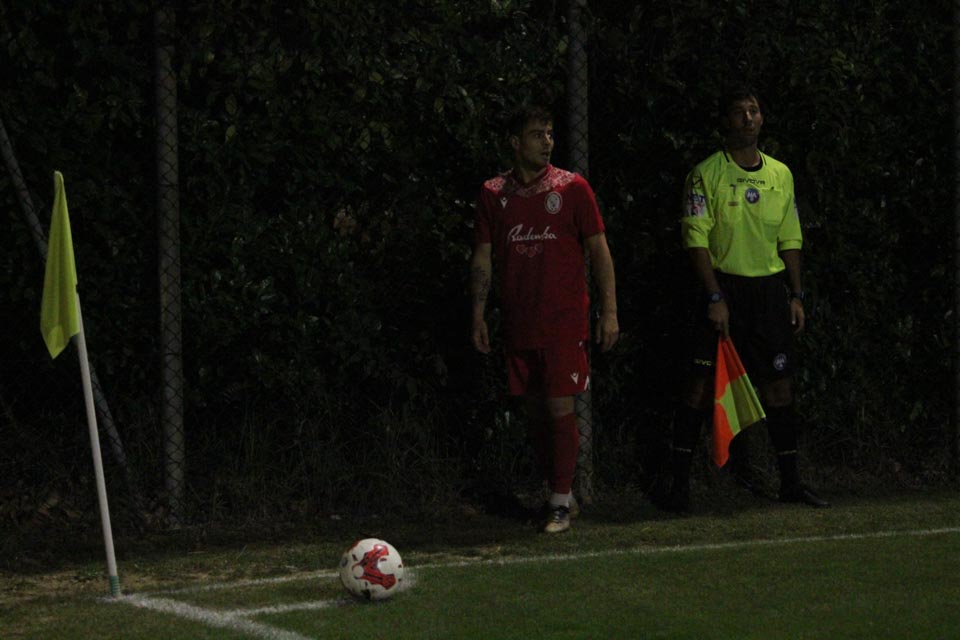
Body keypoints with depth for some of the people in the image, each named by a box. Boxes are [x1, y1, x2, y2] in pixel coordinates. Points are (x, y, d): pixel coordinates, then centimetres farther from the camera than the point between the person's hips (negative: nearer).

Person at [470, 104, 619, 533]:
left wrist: (609, 312, -5)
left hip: (565, 323, -3)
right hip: (518, 327, 3)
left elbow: (599, 251, 1)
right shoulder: (494, 194, 6)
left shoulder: (572, 188, -1)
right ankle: (559, 493, 20)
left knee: (560, 409, -9)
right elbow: (483, 257, 11)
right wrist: (478, 316, 6)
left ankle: (561, 504, -3)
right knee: (534, 413, 7)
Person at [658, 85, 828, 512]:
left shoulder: (780, 174, 11)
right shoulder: (706, 174, -5)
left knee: (779, 386, 5)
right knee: (701, 388, -6)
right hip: (724, 287, -4)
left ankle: (790, 482, 13)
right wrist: (715, 297, -15)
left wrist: (796, 295, 9)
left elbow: (790, 240, 15)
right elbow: (696, 239, -9)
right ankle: (679, 484, -2)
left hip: (770, 289, 4)